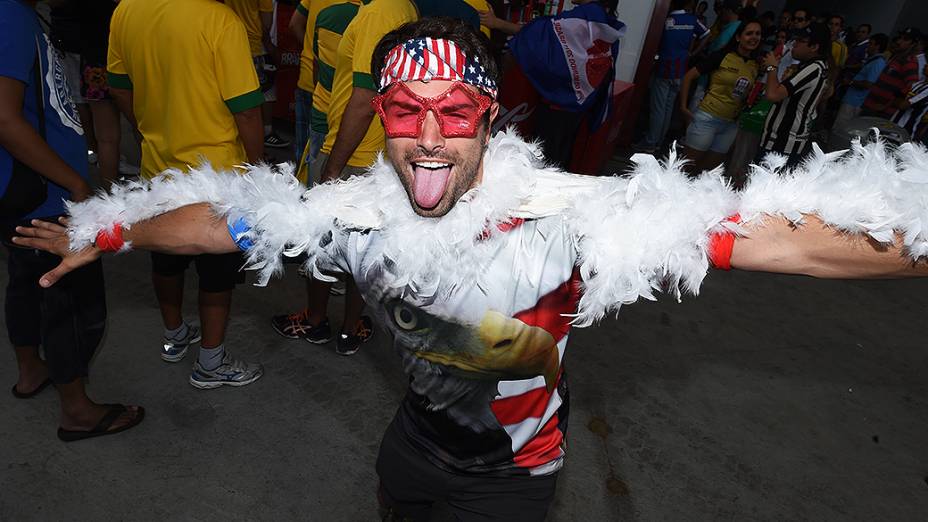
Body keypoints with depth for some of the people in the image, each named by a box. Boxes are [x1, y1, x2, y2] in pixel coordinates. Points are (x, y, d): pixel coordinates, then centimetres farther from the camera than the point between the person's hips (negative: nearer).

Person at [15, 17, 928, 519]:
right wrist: (107, 236, 3)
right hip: (419, 432, 4)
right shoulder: (359, 214, -22)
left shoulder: (564, 219, -34)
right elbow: (221, 220, -8)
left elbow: (776, 237, -37)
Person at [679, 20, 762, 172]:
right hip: (707, 118, -5)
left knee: (707, 169, 15)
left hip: (730, 125, 5)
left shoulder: (757, 65, 7)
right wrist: (683, 107, -8)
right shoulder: (722, 56, -8)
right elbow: (689, 76, -7)